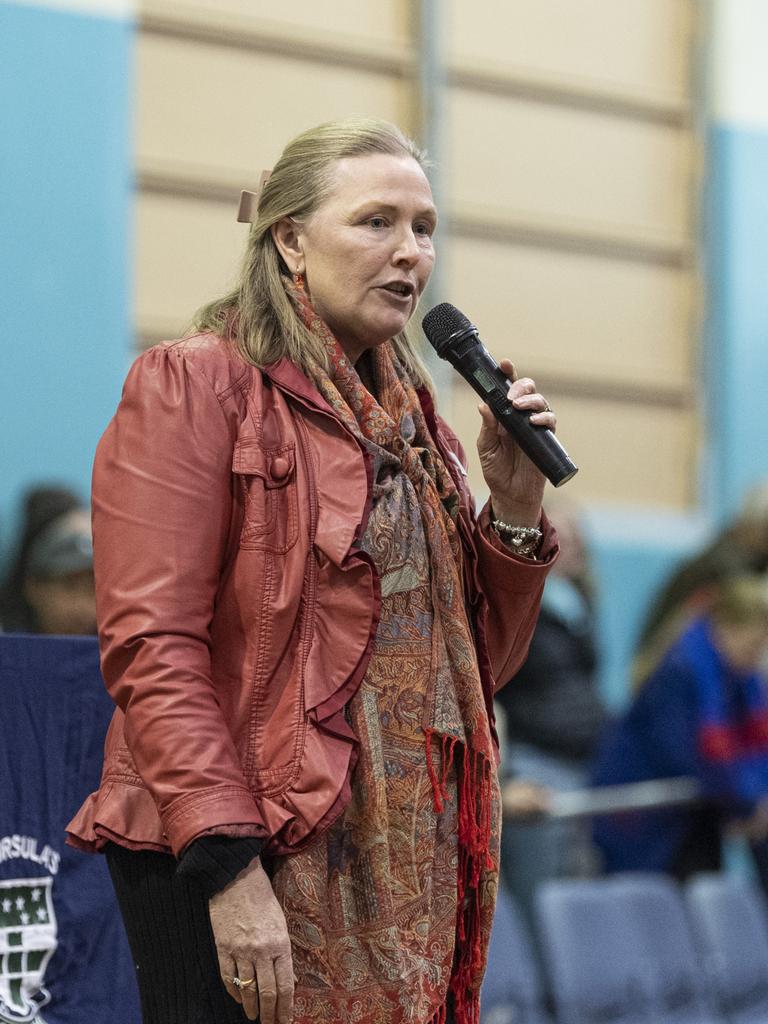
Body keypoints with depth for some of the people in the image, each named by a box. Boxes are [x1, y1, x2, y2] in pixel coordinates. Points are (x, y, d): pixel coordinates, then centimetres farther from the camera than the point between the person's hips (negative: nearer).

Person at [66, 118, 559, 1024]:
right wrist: (230, 869, -22)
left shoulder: (407, 416, 16)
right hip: (248, 868, -7)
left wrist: (514, 503, 2)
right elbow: (151, 649, -15)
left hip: (408, 869, 7)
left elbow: (477, 664, 17)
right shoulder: (194, 384, -5)